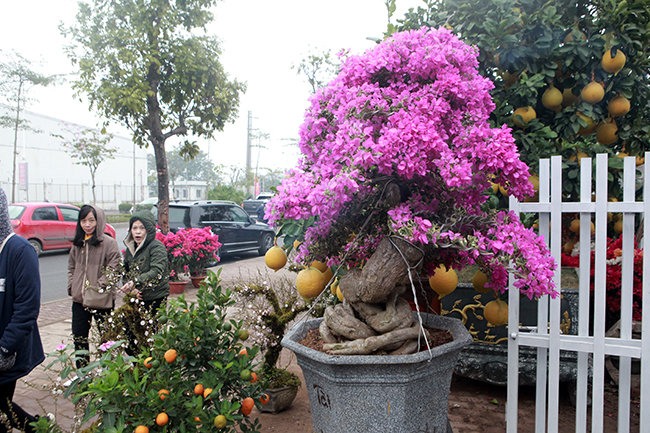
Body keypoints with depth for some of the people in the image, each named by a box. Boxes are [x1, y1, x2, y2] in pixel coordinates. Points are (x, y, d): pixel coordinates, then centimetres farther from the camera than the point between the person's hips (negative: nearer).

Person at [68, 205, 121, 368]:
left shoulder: (109, 243, -11)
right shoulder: (77, 243, 9)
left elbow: (114, 269, -13)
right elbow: (71, 267, 19)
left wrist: (98, 287, -16)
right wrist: (72, 287, 7)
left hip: (102, 300, -6)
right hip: (79, 299, 6)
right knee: (79, 337, 12)